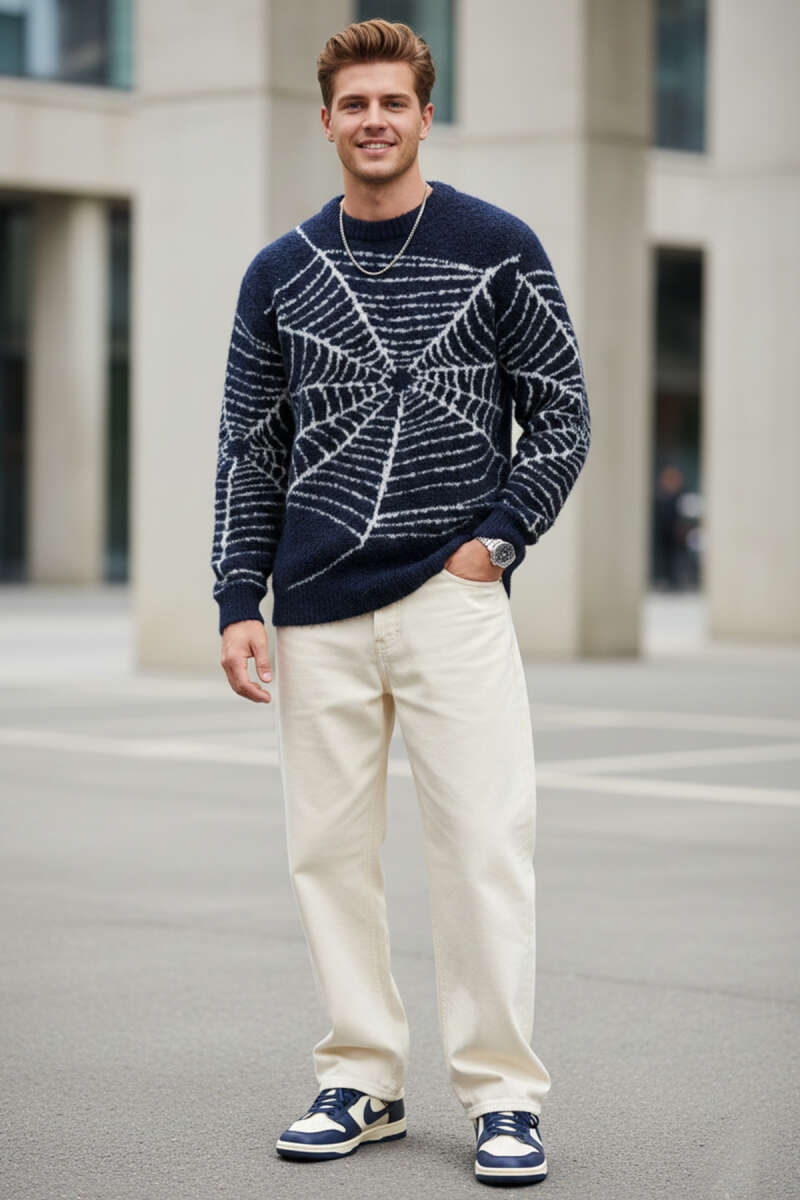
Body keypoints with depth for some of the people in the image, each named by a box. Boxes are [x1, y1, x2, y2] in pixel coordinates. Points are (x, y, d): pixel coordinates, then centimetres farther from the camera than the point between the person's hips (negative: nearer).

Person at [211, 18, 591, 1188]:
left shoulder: (498, 248, 4)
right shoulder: (279, 274, 11)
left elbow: (561, 411, 7)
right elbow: (249, 447, 12)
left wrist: (501, 535, -5)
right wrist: (239, 602, 4)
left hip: (451, 597, -3)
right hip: (317, 617, 3)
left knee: (484, 842, -7)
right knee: (329, 849, 5)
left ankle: (503, 1094, 0)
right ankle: (360, 1080, 16)